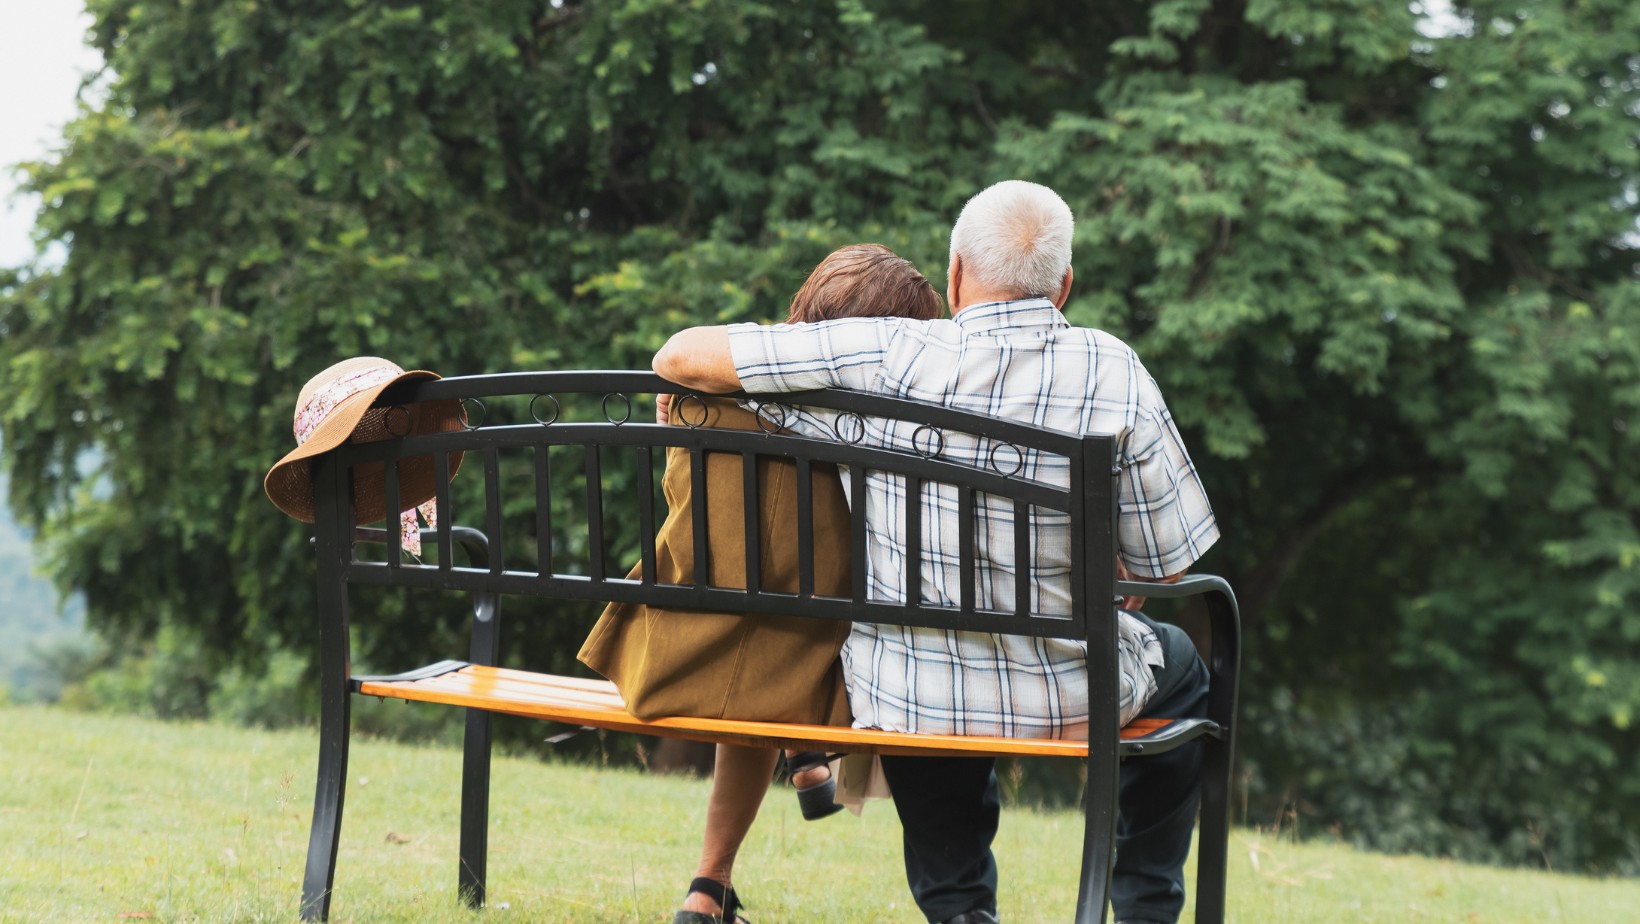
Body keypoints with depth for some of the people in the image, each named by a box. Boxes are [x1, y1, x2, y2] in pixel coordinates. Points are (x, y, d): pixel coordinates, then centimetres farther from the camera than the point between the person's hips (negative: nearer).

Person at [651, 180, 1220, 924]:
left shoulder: (890, 356, -15)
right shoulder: (1114, 375, -12)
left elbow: (680, 356, -13)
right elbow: (1165, 568, -5)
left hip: (906, 703, 0)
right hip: (1071, 699, 0)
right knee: (1179, 665, 34)